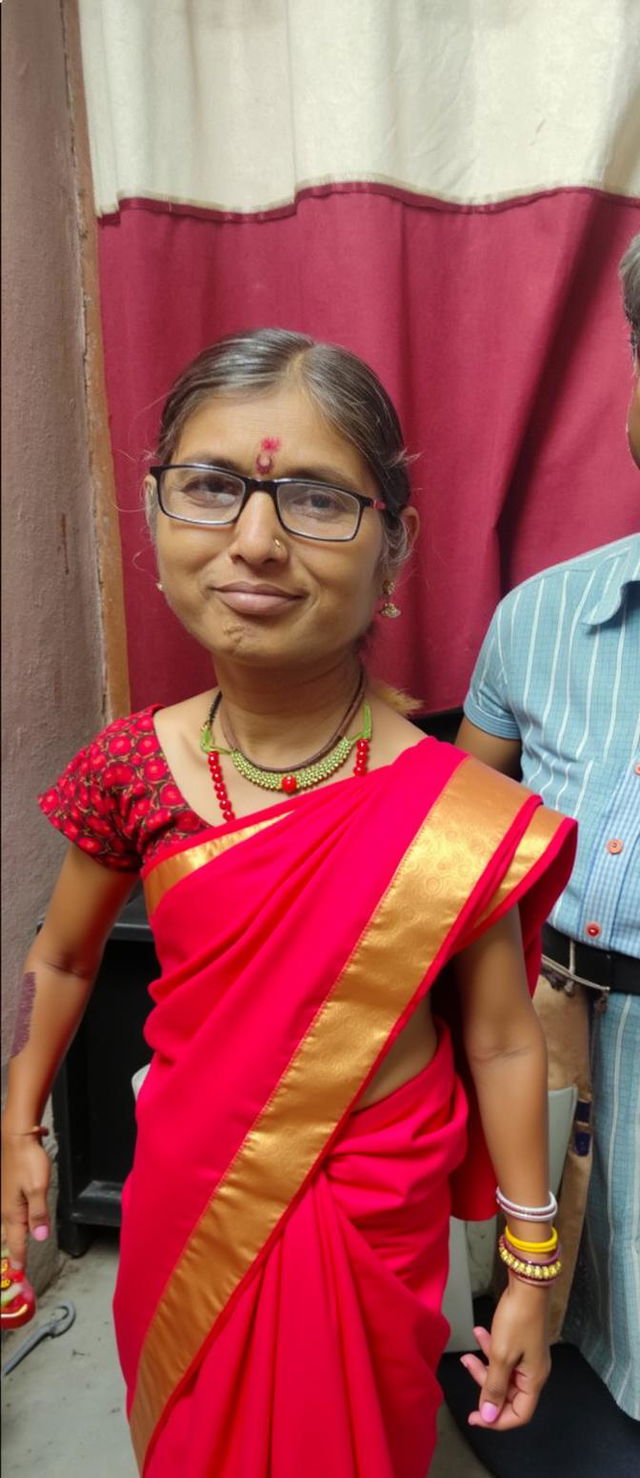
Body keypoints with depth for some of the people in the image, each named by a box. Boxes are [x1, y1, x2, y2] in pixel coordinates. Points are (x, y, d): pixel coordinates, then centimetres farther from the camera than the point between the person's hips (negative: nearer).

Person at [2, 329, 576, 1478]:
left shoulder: (458, 819, -22)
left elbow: (502, 1043, -12)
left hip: (373, 1212, -2)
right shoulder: (130, 768, -15)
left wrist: (530, 1272, -3)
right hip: (188, 1192, 3)